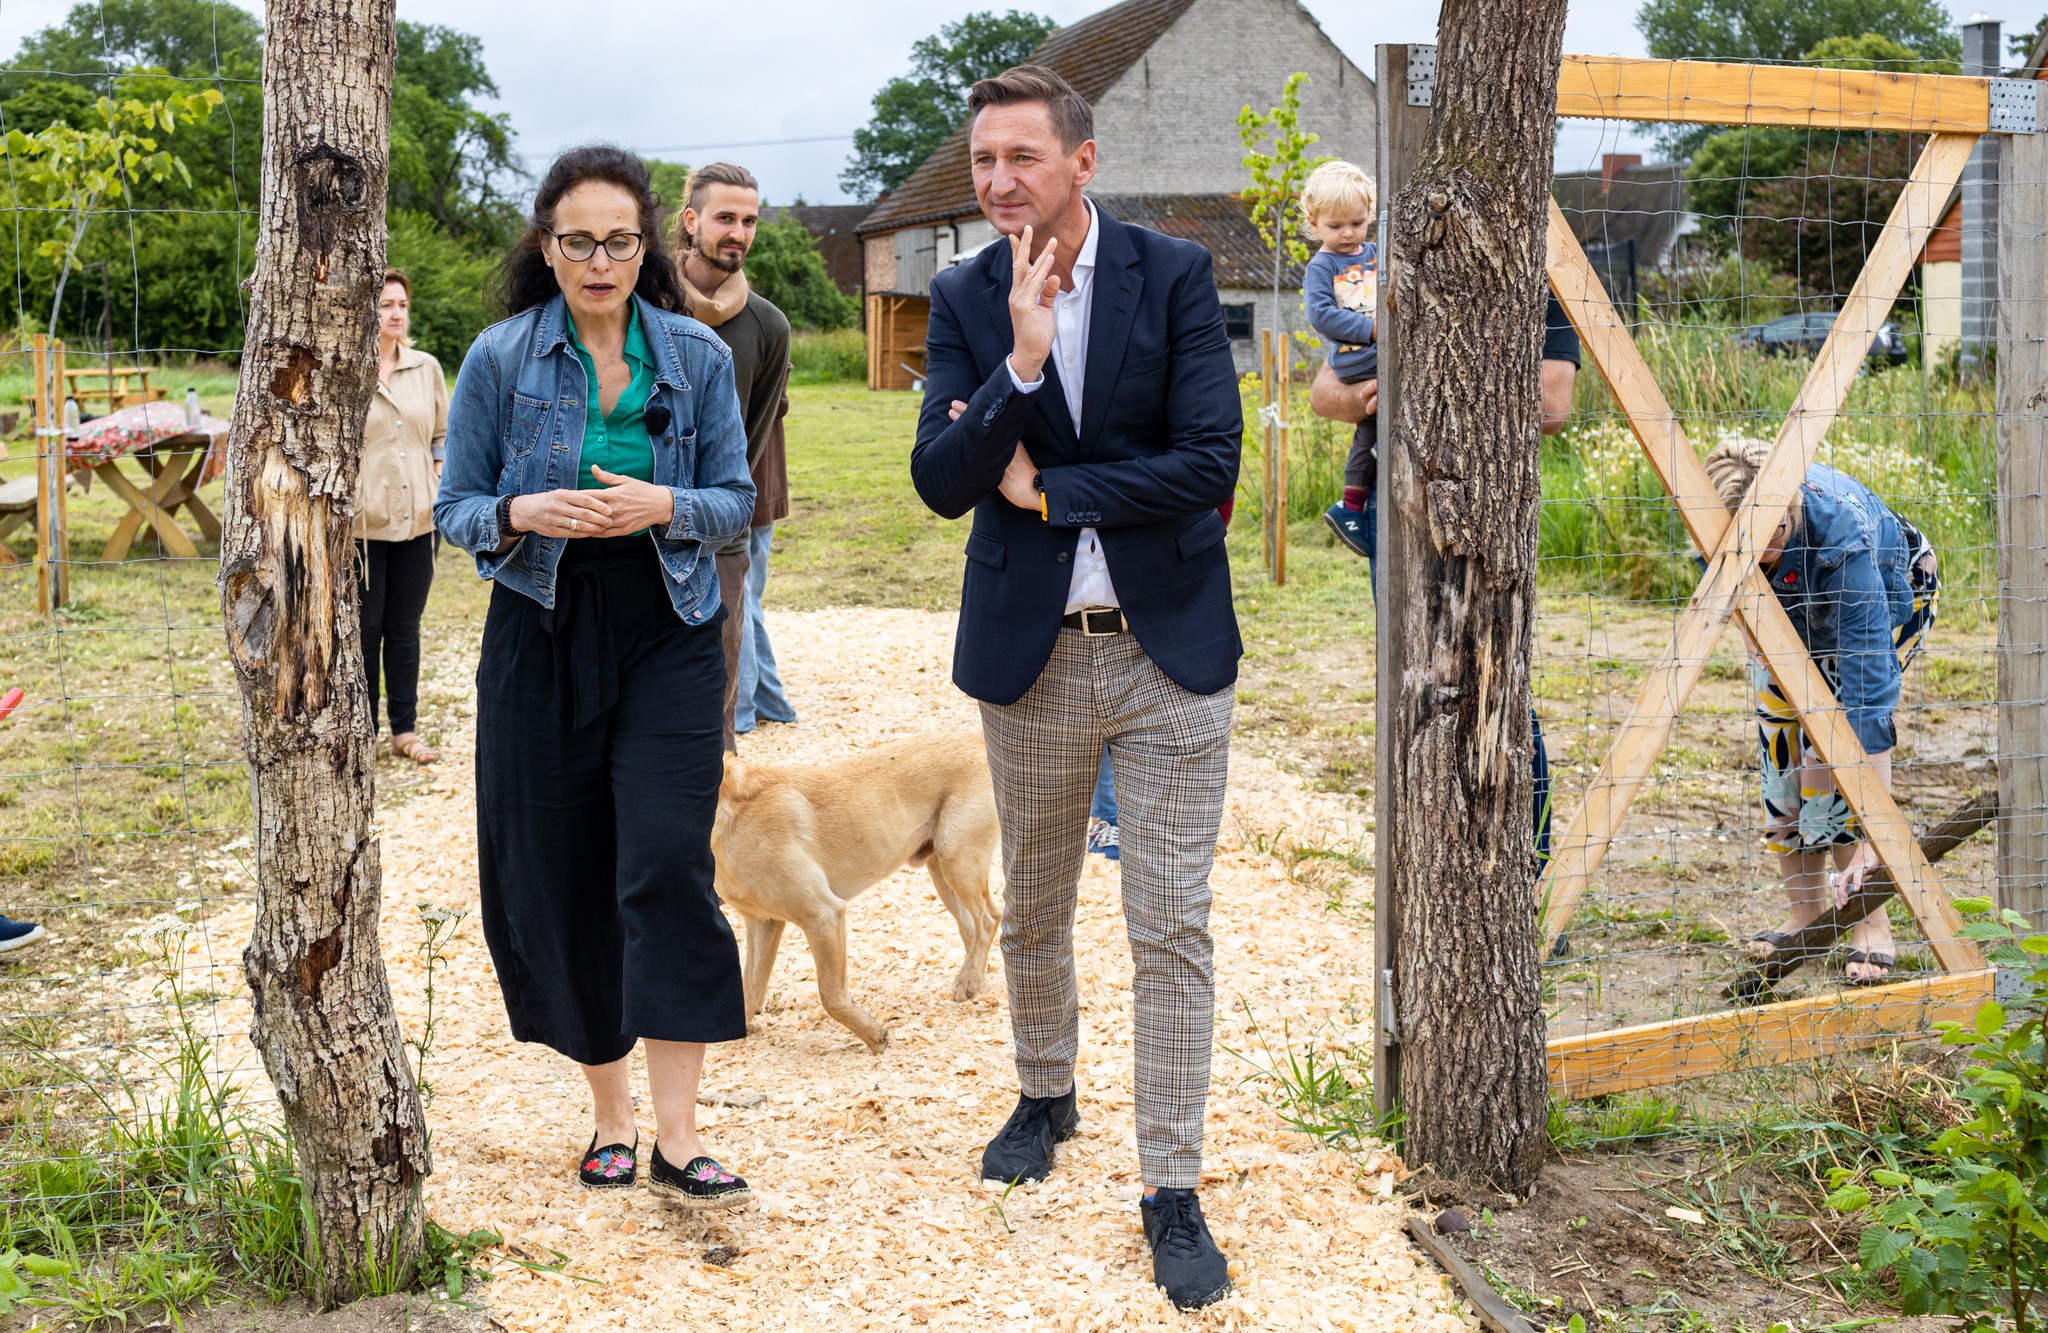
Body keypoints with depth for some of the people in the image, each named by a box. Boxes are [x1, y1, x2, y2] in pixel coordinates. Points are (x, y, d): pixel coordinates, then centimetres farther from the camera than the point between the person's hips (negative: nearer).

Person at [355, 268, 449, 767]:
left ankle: (405, 730, 19)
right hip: (362, 521, -4)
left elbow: (442, 435, 16)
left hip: (417, 519, 4)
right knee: (363, 628, 5)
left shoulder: (426, 368, 7)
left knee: (405, 627, 11)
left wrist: (442, 480, 4)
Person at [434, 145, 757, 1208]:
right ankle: (610, 1112, 24)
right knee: (557, 883, 5)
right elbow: (454, 507, 3)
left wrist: (663, 505, -15)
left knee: (666, 868, -12)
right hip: (541, 640, 1)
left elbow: (736, 496, 6)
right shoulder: (500, 359, 0)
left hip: (668, 639, 0)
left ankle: (677, 1140, -7)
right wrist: (522, 513, -18)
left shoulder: (698, 356, 2)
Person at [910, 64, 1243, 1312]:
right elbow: (942, 482, -10)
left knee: (1174, 929, 0)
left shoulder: (1175, 273, -6)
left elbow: (1210, 463, -15)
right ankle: (1047, 1096, 42)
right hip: (1031, 654, 2)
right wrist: (1023, 360, -23)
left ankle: (1173, 1191, 9)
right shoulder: (966, 298, 0)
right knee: (1034, 911, 18)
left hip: (1169, 647, -2)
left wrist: (1043, 486, -12)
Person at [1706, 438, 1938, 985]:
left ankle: (1871, 929, -12)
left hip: (1889, 596, -5)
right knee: (1779, 738, -7)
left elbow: (1871, 688, -45)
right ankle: (1804, 916, 6)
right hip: (1789, 609, 5)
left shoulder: (1843, 539, -45)